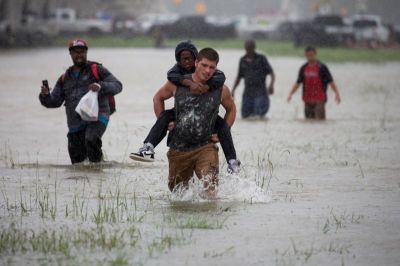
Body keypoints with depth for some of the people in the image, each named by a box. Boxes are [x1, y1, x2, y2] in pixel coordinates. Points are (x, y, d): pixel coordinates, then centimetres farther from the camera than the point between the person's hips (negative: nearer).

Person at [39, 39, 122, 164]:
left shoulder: (96, 70, 5)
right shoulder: (65, 79, 19)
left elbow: (117, 86, -3)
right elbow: (54, 102, 15)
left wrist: (101, 86, -23)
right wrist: (45, 95, -8)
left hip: (97, 117, -5)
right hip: (75, 124, 5)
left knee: (91, 139, -35)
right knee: (77, 161, 3)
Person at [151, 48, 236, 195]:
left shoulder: (221, 90, -4)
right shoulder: (177, 84, -5)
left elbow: (231, 109, 17)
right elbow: (158, 98, 14)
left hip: (205, 147, -2)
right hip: (179, 148, 2)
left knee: (211, 185, -28)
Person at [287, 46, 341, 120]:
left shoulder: (322, 67, -2)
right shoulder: (303, 68, 10)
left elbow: (331, 82, -5)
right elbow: (298, 83, 16)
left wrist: (336, 93, -17)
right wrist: (290, 94, 5)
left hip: (319, 100, -4)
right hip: (307, 100, 4)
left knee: (319, 120, -14)